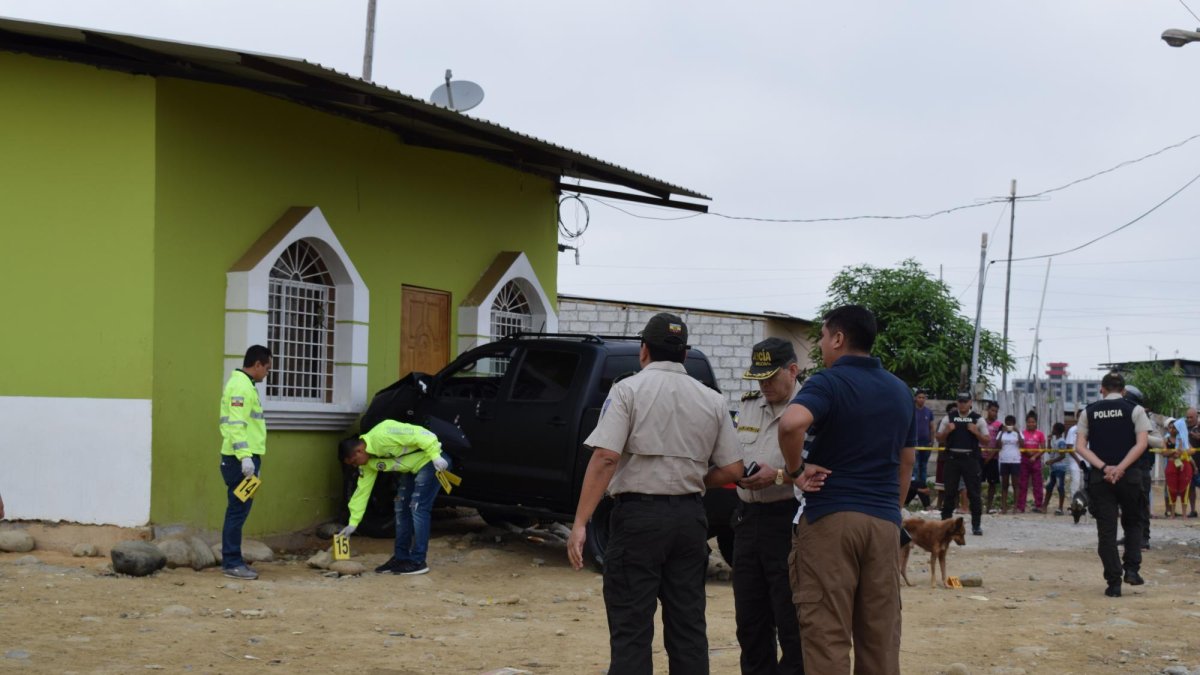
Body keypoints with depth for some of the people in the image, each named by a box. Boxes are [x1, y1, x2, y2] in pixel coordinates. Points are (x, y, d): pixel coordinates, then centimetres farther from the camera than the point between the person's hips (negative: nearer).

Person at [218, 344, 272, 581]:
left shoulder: (242, 384, 20)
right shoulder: (241, 386, -13)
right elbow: (236, 424, -21)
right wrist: (245, 455, -26)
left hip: (244, 458, 10)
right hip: (242, 460, -10)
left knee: (238, 511, 12)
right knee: (238, 511, -7)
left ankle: (232, 560, 17)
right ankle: (232, 563, -4)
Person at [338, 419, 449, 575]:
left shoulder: (382, 434, -27)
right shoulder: (369, 463, 1)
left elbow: (419, 434, -28)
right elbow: (362, 491, 7)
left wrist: (435, 456, -30)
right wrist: (353, 523, 8)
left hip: (429, 460, -9)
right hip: (413, 468, 9)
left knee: (417, 508, -13)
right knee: (401, 508, 8)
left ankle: (418, 561, -9)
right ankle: (401, 558, 16)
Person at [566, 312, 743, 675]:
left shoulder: (628, 390, -5)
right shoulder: (712, 400, 7)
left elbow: (605, 458, -15)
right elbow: (732, 470, 6)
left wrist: (580, 523, -15)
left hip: (639, 513, -4)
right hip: (690, 516, 4)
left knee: (630, 630, 0)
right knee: (688, 626, 12)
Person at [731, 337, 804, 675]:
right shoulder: (748, 407, 15)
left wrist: (779, 477, -22)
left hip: (788, 520, -7)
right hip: (748, 517, 7)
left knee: (791, 621, -3)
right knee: (750, 619, 13)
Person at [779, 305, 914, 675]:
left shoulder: (828, 383, -9)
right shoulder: (900, 391, 13)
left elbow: (791, 423, -29)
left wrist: (796, 469, -14)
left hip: (830, 517, -6)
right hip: (884, 521, 6)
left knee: (827, 632, -2)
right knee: (881, 633, 10)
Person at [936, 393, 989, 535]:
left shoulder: (978, 419, 4)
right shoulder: (948, 418, 8)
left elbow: (987, 440, 4)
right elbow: (939, 439, 10)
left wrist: (976, 432, -12)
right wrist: (947, 431, -8)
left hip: (971, 459, -1)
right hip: (952, 458, 1)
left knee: (974, 492, 0)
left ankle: (976, 524, 5)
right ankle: (945, 522, 14)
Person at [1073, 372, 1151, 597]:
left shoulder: (1089, 412, 7)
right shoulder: (1134, 410, 1)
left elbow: (1080, 447, -1)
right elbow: (1141, 443, -10)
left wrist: (1104, 467, -9)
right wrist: (1120, 468, -13)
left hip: (1099, 477, 1)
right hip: (1129, 476, -1)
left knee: (1106, 530, 5)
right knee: (1132, 523, 19)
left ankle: (1114, 582, 2)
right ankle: (1132, 568, 4)